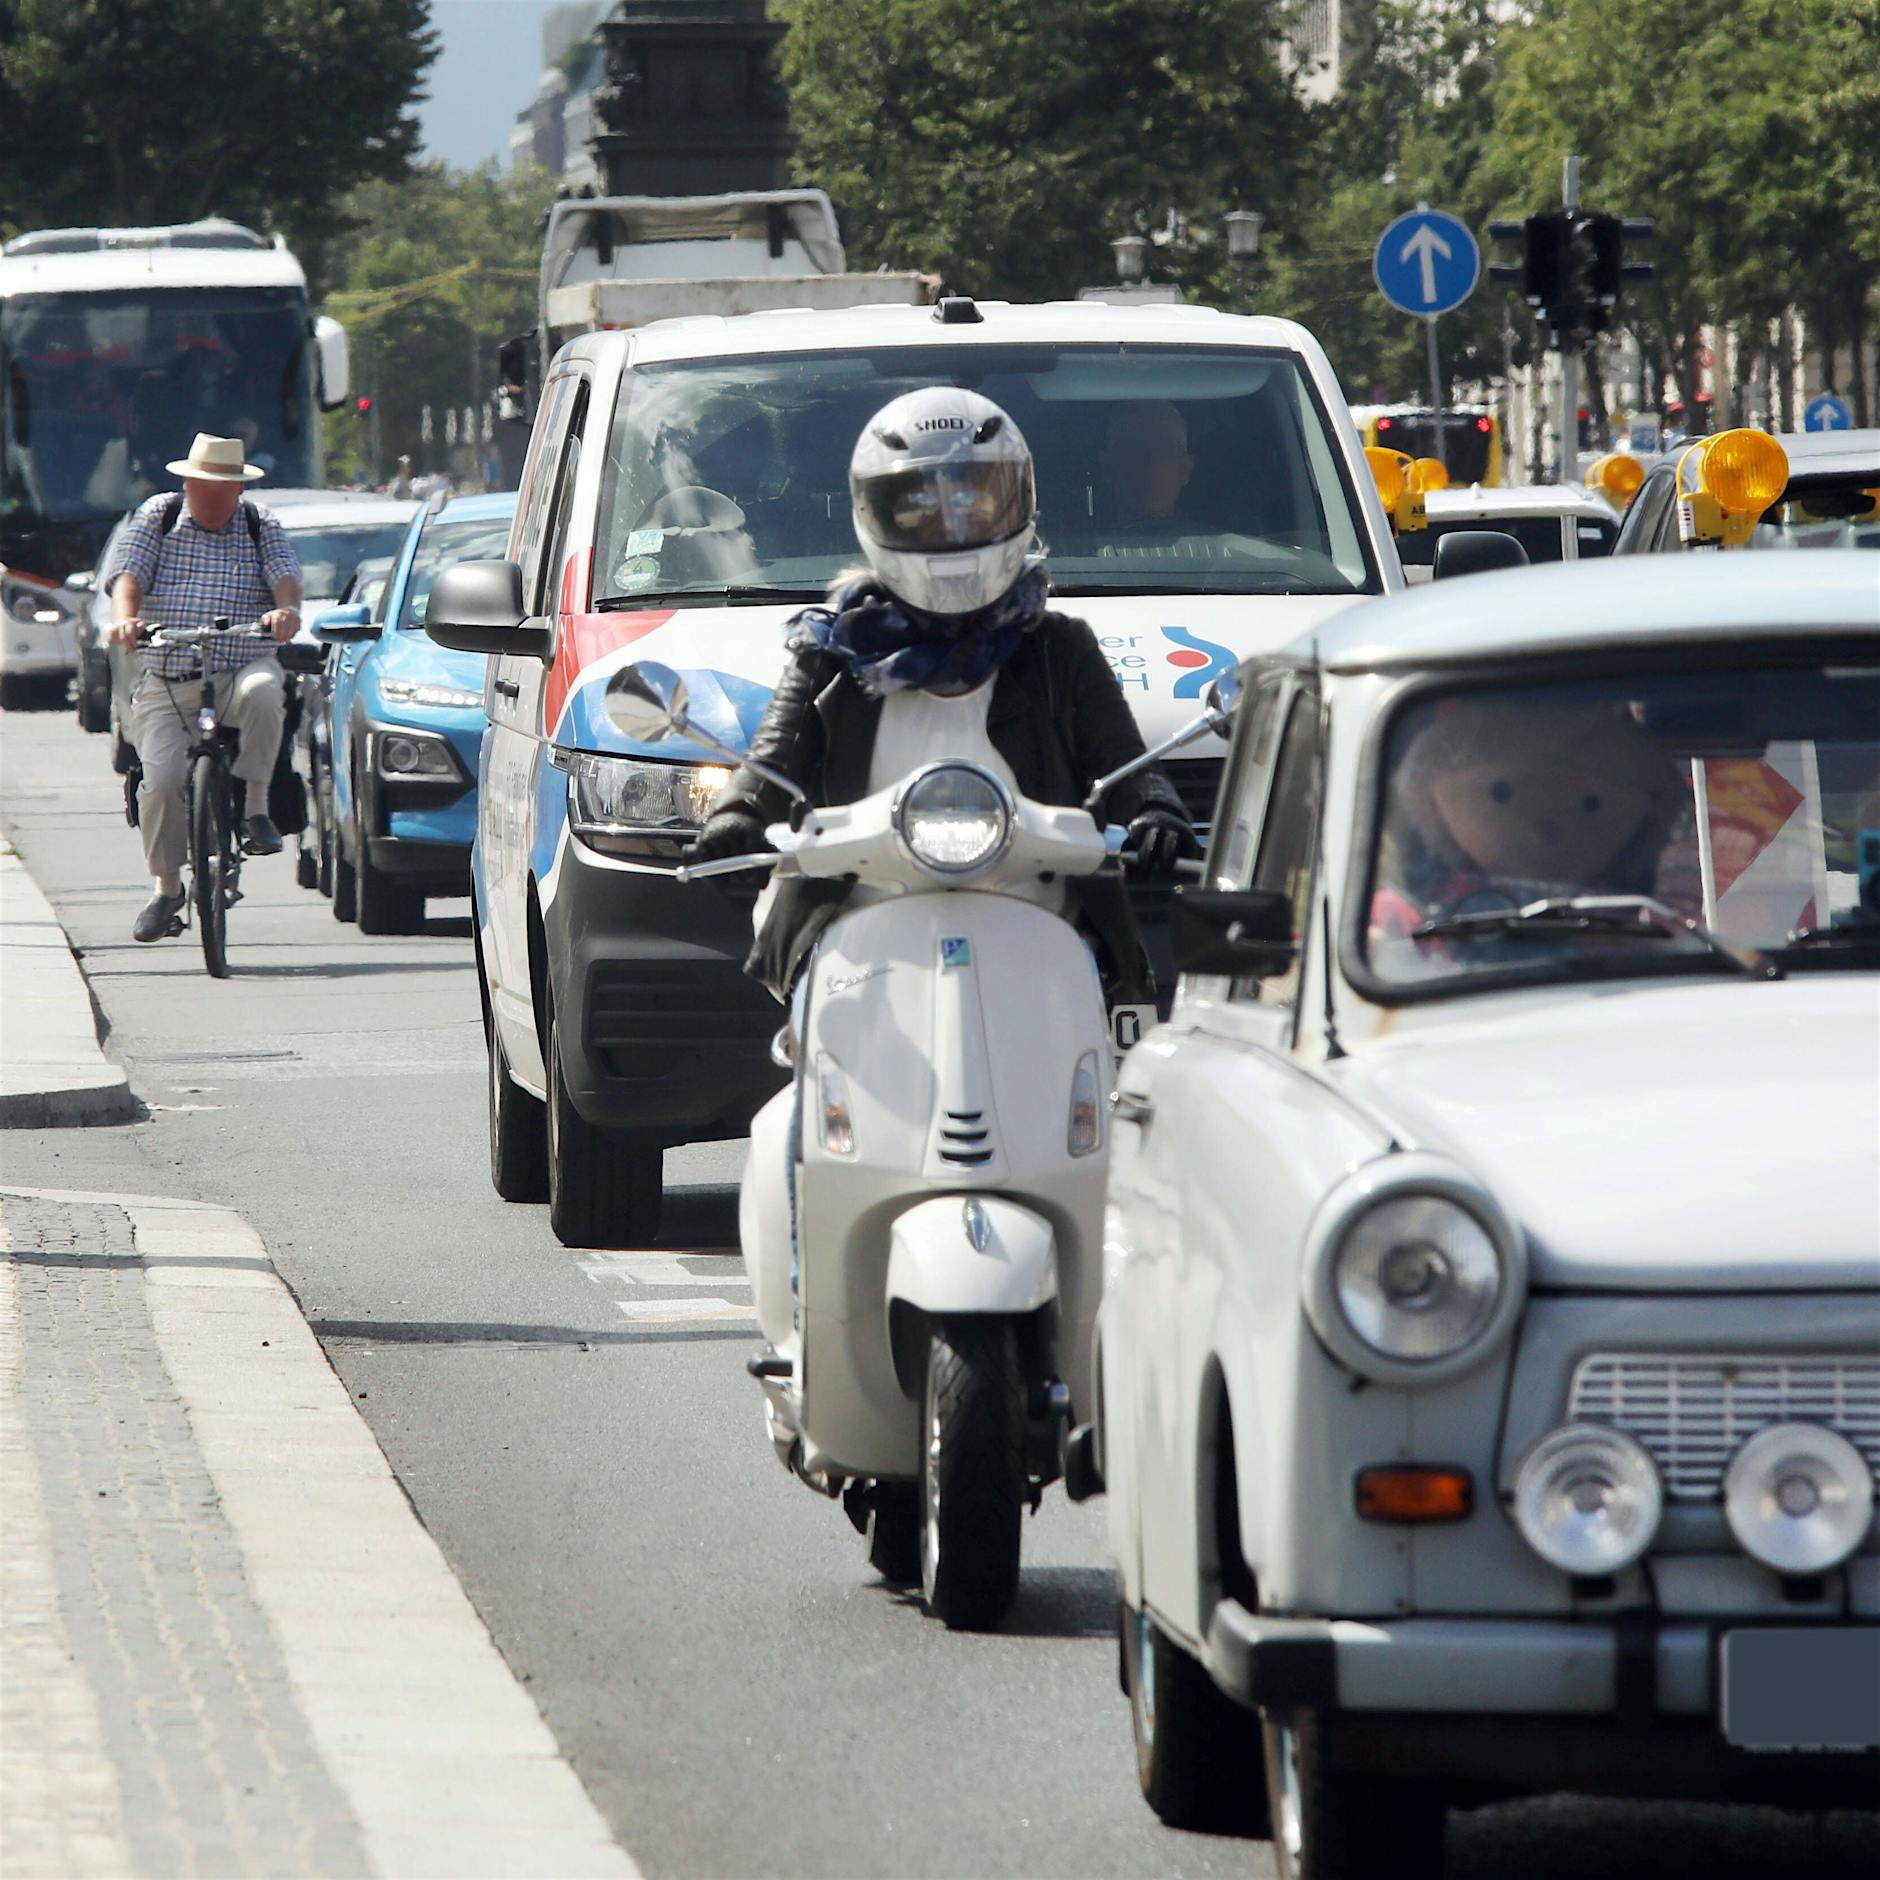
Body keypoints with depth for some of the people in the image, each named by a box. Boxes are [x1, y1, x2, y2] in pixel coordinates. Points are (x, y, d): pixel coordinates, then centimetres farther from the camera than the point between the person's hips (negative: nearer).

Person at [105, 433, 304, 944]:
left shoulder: (260, 525, 11)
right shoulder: (157, 518, 10)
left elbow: (285, 575, -3)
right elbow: (128, 574, -2)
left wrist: (287, 610, -27)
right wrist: (125, 617, -24)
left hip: (242, 670, 0)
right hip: (166, 683, 0)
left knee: (262, 692, -37)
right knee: (162, 779, -17)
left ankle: (256, 807, -21)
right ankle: (167, 887, 4)